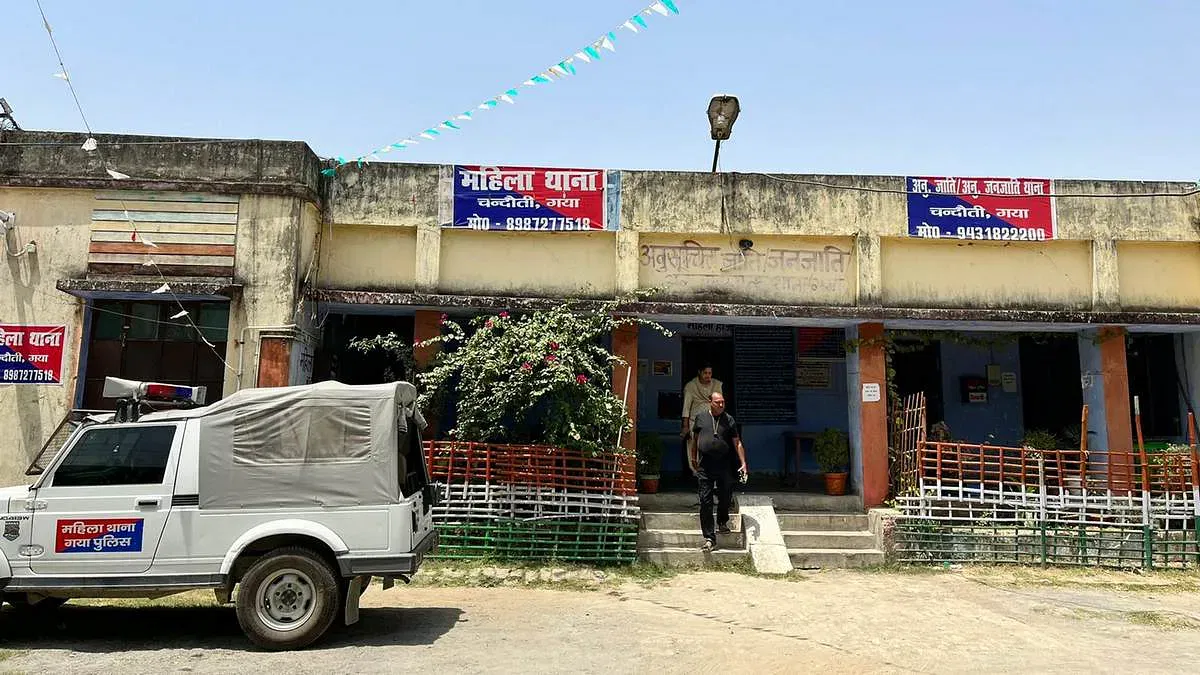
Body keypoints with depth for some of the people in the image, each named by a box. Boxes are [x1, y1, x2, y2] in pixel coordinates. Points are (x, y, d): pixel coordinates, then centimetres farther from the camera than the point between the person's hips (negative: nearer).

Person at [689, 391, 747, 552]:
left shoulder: (729, 420, 4)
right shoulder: (700, 418, 6)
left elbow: (737, 443, 5)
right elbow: (695, 439, 18)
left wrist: (743, 463, -3)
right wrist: (693, 459, 19)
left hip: (724, 465, 1)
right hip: (705, 466, 0)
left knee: (725, 497, 9)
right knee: (705, 501, -3)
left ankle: (723, 522, 39)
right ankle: (709, 538, 0)